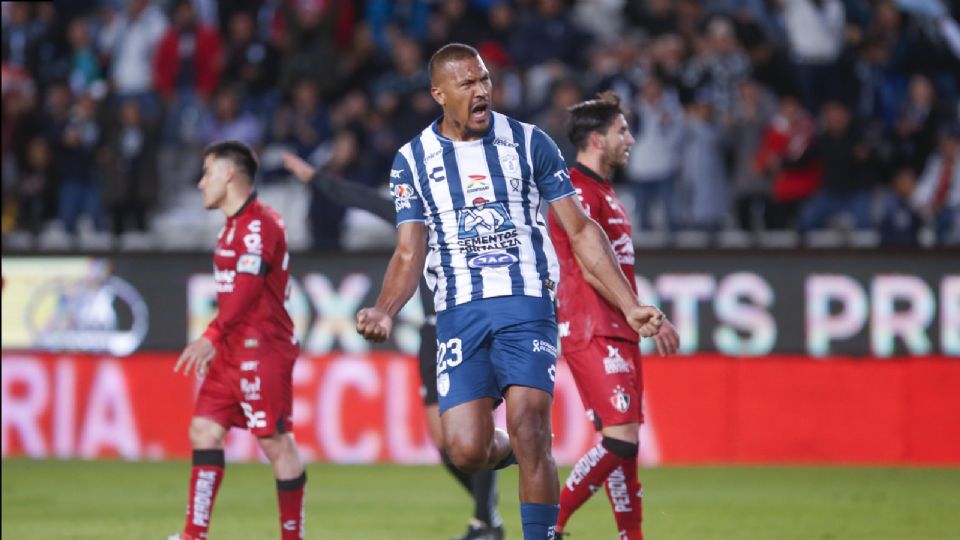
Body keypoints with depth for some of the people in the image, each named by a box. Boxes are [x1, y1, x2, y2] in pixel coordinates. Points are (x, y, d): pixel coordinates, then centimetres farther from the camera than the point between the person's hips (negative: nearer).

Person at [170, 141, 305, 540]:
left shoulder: (259, 224, -13)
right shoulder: (235, 225, 18)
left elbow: (246, 290, -22)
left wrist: (211, 338, -24)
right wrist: (216, 344, 21)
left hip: (262, 350, -10)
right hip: (233, 352, 10)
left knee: (276, 443, -5)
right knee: (204, 431, 3)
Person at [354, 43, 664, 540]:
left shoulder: (529, 143, 5)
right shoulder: (413, 160, 6)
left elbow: (580, 231, 7)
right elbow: (409, 255, 3)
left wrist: (630, 306, 2)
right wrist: (384, 313, -17)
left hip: (526, 306, -1)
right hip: (459, 313, 1)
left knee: (528, 430, -18)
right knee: (466, 451, -9)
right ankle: (507, 451, 27)